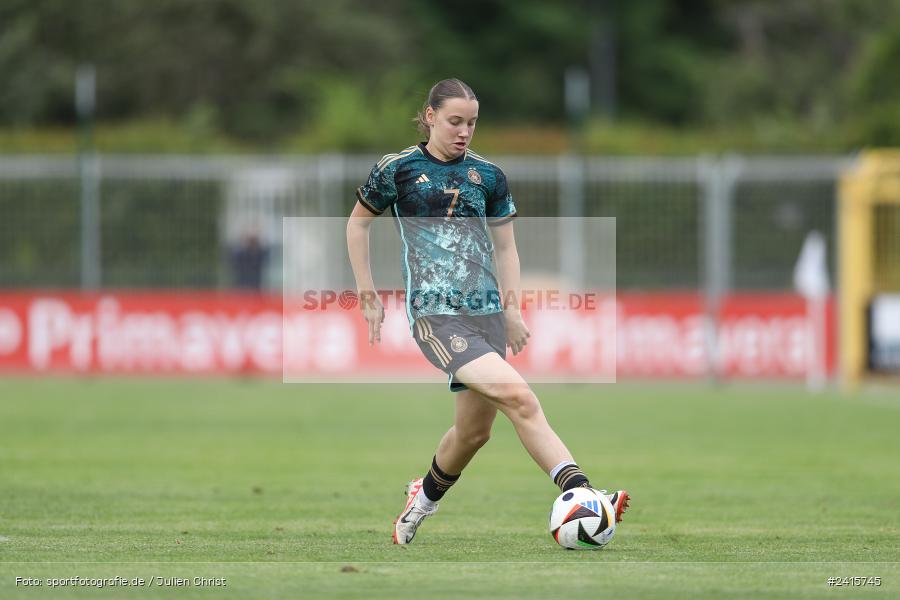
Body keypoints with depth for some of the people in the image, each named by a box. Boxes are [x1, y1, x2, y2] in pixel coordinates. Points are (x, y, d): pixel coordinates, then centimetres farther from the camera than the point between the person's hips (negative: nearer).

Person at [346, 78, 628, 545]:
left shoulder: (488, 176, 11)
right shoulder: (397, 169, 1)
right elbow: (358, 221, 14)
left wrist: (512, 309, 11)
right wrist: (367, 295, 11)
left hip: (485, 312, 5)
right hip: (434, 314, -5)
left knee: (474, 429, 8)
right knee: (517, 396, -24)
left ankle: (423, 499, 38)